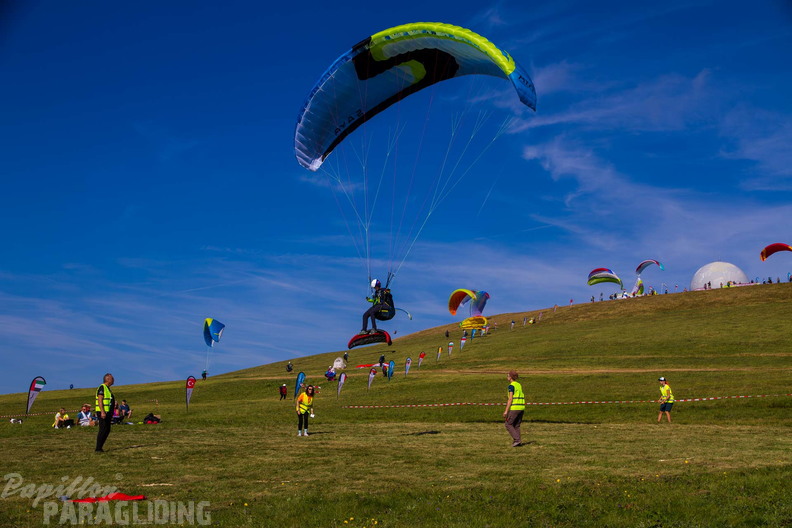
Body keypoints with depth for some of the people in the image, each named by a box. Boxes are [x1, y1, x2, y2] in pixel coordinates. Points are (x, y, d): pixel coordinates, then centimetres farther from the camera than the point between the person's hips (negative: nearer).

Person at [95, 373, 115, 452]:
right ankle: (98, 449, -6)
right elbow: (100, 400, -18)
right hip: (102, 412, -10)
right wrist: (102, 412, -25)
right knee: (103, 430, -10)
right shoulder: (102, 387, -10)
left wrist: (111, 413, 24)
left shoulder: (108, 388, 20)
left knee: (107, 431, 9)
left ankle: (100, 447, 14)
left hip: (108, 412, 10)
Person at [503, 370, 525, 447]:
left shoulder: (511, 386, -9)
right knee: (516, 425, 13)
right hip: (521, 407, 8)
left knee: (508, 424, 2)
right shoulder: (519, 385, 14)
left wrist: (506, 411, -13)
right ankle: (518, 442, 9)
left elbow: (510, 399, -14)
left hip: (514, 408, -8)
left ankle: (517, 439, -6)